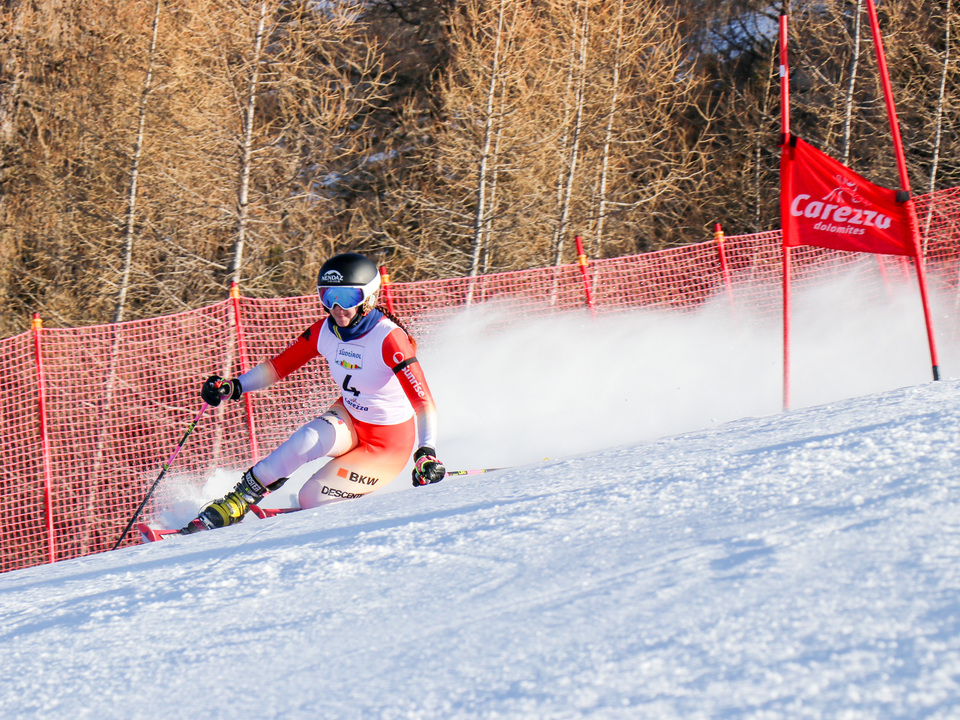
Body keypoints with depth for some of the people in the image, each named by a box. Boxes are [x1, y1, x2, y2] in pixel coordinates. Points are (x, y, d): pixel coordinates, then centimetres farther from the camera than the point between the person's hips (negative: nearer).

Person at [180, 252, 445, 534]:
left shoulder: (388, 339, -28)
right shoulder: (324, 331, -9)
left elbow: (423, 400, -31)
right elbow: (279, 365, 1)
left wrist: (426, 453, -44)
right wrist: (234, 387, -14)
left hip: (391, 440, -5)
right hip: (350, 419, 5)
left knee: (311, 498, -19)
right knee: (306, 441, -28)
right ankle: (232, 505, -19)